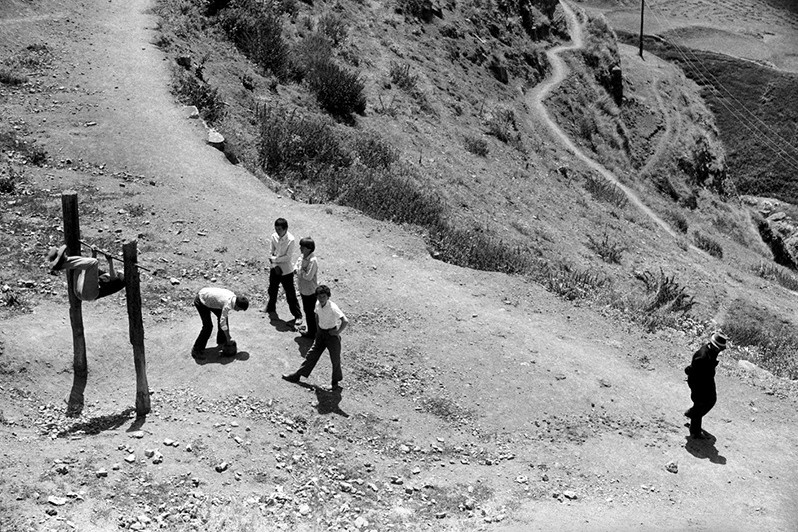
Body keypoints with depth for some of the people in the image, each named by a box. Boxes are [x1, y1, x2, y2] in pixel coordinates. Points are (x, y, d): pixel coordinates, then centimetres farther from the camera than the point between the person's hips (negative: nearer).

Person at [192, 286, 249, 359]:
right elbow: (222, 323, -27)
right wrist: (228, 338, -17)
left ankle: (221, 340, 31)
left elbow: (225, 316, 9)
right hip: (200, 301, -9)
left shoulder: (233, 297, -4)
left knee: (221, 316, 14)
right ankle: (196, 350, -2)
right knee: (208, 326, -13)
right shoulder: (228, 304, -31)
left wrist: (228, 333, 12)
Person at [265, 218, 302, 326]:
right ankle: (271, 308, 49)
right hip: (274, 269, 5)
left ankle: (298, 316, 14)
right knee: (272, 291, 24)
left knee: (291, 295, 2)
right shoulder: (274, 236, -6)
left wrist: (274, 259, -15)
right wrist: (275, 265, -15)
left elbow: (287, 257, -21)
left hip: (286, 271, -5)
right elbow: (270, 253, -3)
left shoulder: (291, 240, -21)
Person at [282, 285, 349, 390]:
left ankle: (335, 383, 22)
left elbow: (345, 321, -30)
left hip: (332, 333, -6)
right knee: (312, 354, 14)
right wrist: (318, 329, 11)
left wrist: (338, 332, -21)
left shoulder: (333, 308, -26)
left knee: (335, 359, 4)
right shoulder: (318, 304, -6)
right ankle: (296, 376, 21)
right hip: (321, 333, 6)